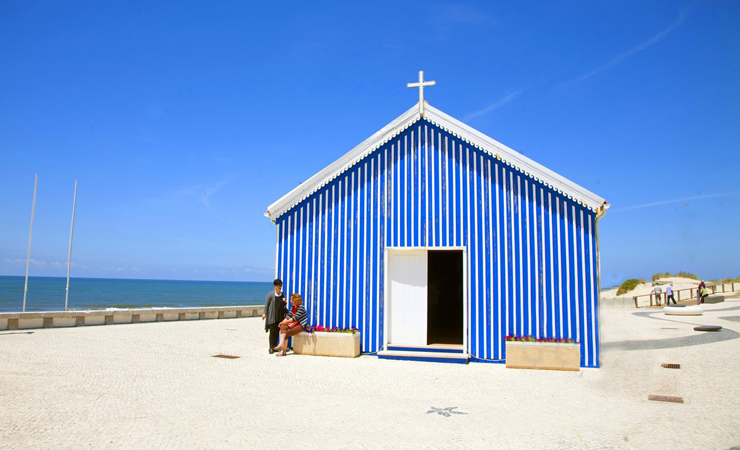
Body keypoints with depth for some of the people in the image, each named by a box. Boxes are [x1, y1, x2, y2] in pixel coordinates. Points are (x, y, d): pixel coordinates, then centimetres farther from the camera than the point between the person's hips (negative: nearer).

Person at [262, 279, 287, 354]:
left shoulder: (282, 294, 9)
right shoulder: (270, 294, -6)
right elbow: (266, 304, -4)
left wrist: (284, 302, -2)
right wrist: (264, 313, -10)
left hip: (280, 316, 5)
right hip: (272, 316, -5)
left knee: (277, 331, 6)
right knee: (272, 331, -5)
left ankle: (275, 346, 15)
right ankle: (271, 347, 1)